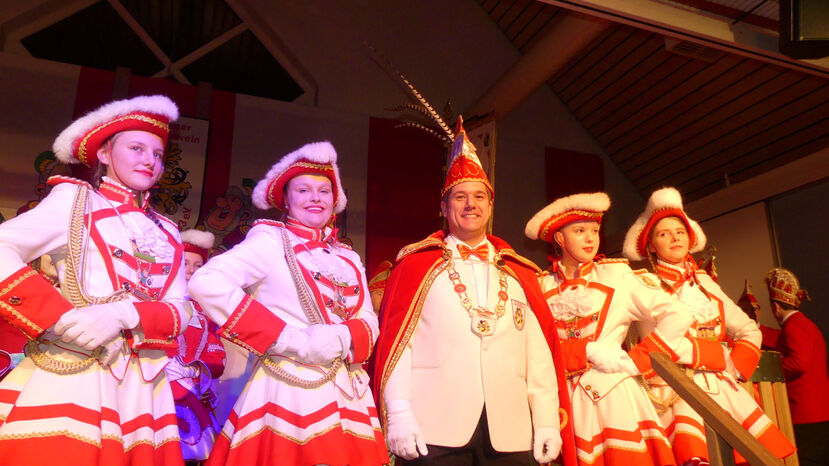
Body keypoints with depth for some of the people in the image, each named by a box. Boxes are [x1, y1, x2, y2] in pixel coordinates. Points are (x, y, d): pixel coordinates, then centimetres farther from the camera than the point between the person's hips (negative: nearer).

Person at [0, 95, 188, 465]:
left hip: (141, 389, 4)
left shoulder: (166, 233, 16)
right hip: (68, 377, -4)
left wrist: (125, 314, -14)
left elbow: (179, 312, 5)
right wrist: (61, 316, -19)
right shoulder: (77, 200, 5)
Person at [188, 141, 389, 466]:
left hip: (348, 392, 5)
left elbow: (368, 320, 8)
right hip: (289, 392, -5)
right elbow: (205, 283, -17)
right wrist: (287, 339, -18)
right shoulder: (271, 241, -4)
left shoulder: (348, 258, 14)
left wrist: (343, 338, -16)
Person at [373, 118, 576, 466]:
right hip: (435, 429, -2)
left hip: (510, 432, 3)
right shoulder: (417, 263, 6)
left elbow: (539, 352, 8)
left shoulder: (519, 273, 13)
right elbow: (395, 341, -1)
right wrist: (398, 414, -9)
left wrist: (548, 422, 1)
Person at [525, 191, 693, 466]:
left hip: (615, 394, -1)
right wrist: (588, 351, -16)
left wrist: (636, 362, -5)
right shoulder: (542, 286, 5)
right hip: (568, 399, 1)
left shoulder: (616, 275, 2)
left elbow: (677, 318, -1)